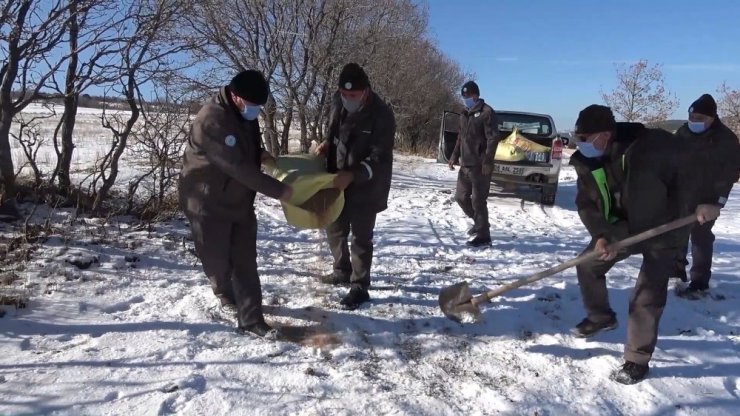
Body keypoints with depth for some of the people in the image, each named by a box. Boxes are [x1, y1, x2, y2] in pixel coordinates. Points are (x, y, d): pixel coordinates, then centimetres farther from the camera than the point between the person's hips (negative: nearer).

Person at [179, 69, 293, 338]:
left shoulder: (245, 114, 0)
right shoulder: (211, 120, -28)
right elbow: (237, 166, -32)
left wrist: (260, 154, -1)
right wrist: (277, 190, -28)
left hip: (241, 201, 7)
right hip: (208, 203, -7)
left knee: (246, 262, 4)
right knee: (217, 259, 7)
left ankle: (251, 320, 8)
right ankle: (226, 295, 38)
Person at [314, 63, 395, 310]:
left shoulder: (382, 116, -21)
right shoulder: (339, 103, 0)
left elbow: (380, 159, -23)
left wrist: (353, 175, -35)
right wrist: (327, 144, -4)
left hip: (366, 187, -7)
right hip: (339, 181, 7)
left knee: (361, 236, 0)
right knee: (335, 228, 19)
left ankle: (359, 287, 12)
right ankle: (342, 271, 39)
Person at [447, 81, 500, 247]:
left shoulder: (486, 112, -9)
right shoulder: (464, 114, 16)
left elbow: (493, 139, -16)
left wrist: (487, 162, -21)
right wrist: (455, 156, 15)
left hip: (479, 166, -9)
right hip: (465, 165, 9)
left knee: (478, 200, -6)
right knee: (461, 196, 13)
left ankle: (482, 236, 4)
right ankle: (479, 223, 31)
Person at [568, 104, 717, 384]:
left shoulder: (651, 145, -29)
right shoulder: (586, 163, -10)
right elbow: (585, 204, -7)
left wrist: (704, 201, -23)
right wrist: (601, 235, -21)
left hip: (663, 231, -6)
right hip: (622, 229, 6)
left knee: (646, 299, -6)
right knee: (588, 264, 11)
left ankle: (637, 360, 11)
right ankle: (601, 317, 37)